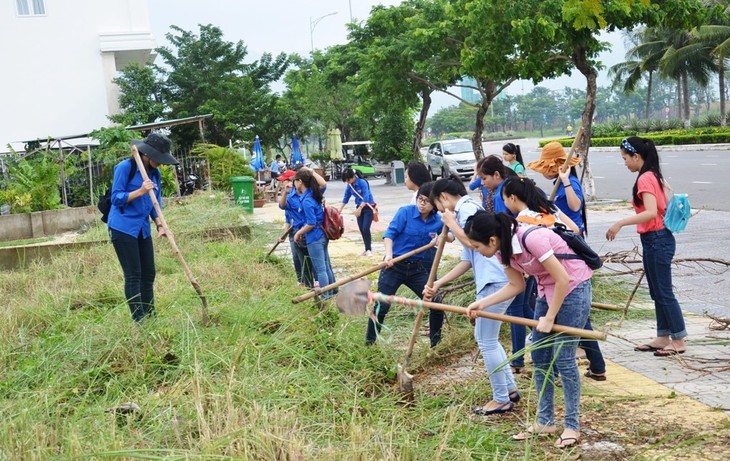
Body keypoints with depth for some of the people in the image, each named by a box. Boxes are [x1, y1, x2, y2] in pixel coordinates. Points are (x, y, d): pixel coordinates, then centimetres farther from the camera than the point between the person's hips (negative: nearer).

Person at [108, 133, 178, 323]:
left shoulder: (155, 173, 9)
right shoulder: (125, 167, -11)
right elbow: (116, 198, -13)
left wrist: (160, 225, -3)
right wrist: (140, 191, -24)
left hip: (143, 230, 7)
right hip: (123, 228, -7)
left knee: (149, 273, 8)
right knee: (133, 275, -6)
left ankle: (150, 316, 17)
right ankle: (138, 321, -2)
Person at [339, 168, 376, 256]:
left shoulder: (362, 182, -21)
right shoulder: (349, 185, -2)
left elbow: (366, 197, -27)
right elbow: (346, 198, 10)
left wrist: (359, 209, -35)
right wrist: (340, 209, 10)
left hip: (368, 207, -6)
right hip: (360, 207, 6)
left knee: (365, 228, -14)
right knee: (361, 229, 4)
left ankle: (369, 249, -4)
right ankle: (367, 249, 12)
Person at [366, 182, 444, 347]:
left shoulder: (437, 221, 0)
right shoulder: (405, 212, -11)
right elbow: (390, 233, -17)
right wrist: (388, 254, -33)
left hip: (419, 269, 4)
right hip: (395, 265, -3)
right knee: (381, 306, -6)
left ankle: (436, 342, 23)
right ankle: (369, 343, 9)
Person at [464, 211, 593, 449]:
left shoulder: (531, 239, -31)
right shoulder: (504, 250, -6)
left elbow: (563, 279, -24)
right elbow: (516, 285, 6)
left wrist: (549, 318, -15)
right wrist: (482, 303, -4)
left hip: (573, 287, -8)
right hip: (547, 290, 8)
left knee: (563, 358, -6)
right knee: (540, 357, 8)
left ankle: (572, 426, 6)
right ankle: (545, 421, 19)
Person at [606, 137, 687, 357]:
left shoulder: (645, 179, -18)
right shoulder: (654, 176, 12)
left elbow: (651, 212, -30)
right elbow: (666, 205, 17)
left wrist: (620, 223, -32)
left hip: (656, 241, -10)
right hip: (659, 239, 10)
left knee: (664, 293, -2)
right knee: (658, 292, 15)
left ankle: (679, 341, 5)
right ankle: (663, 338, 22)